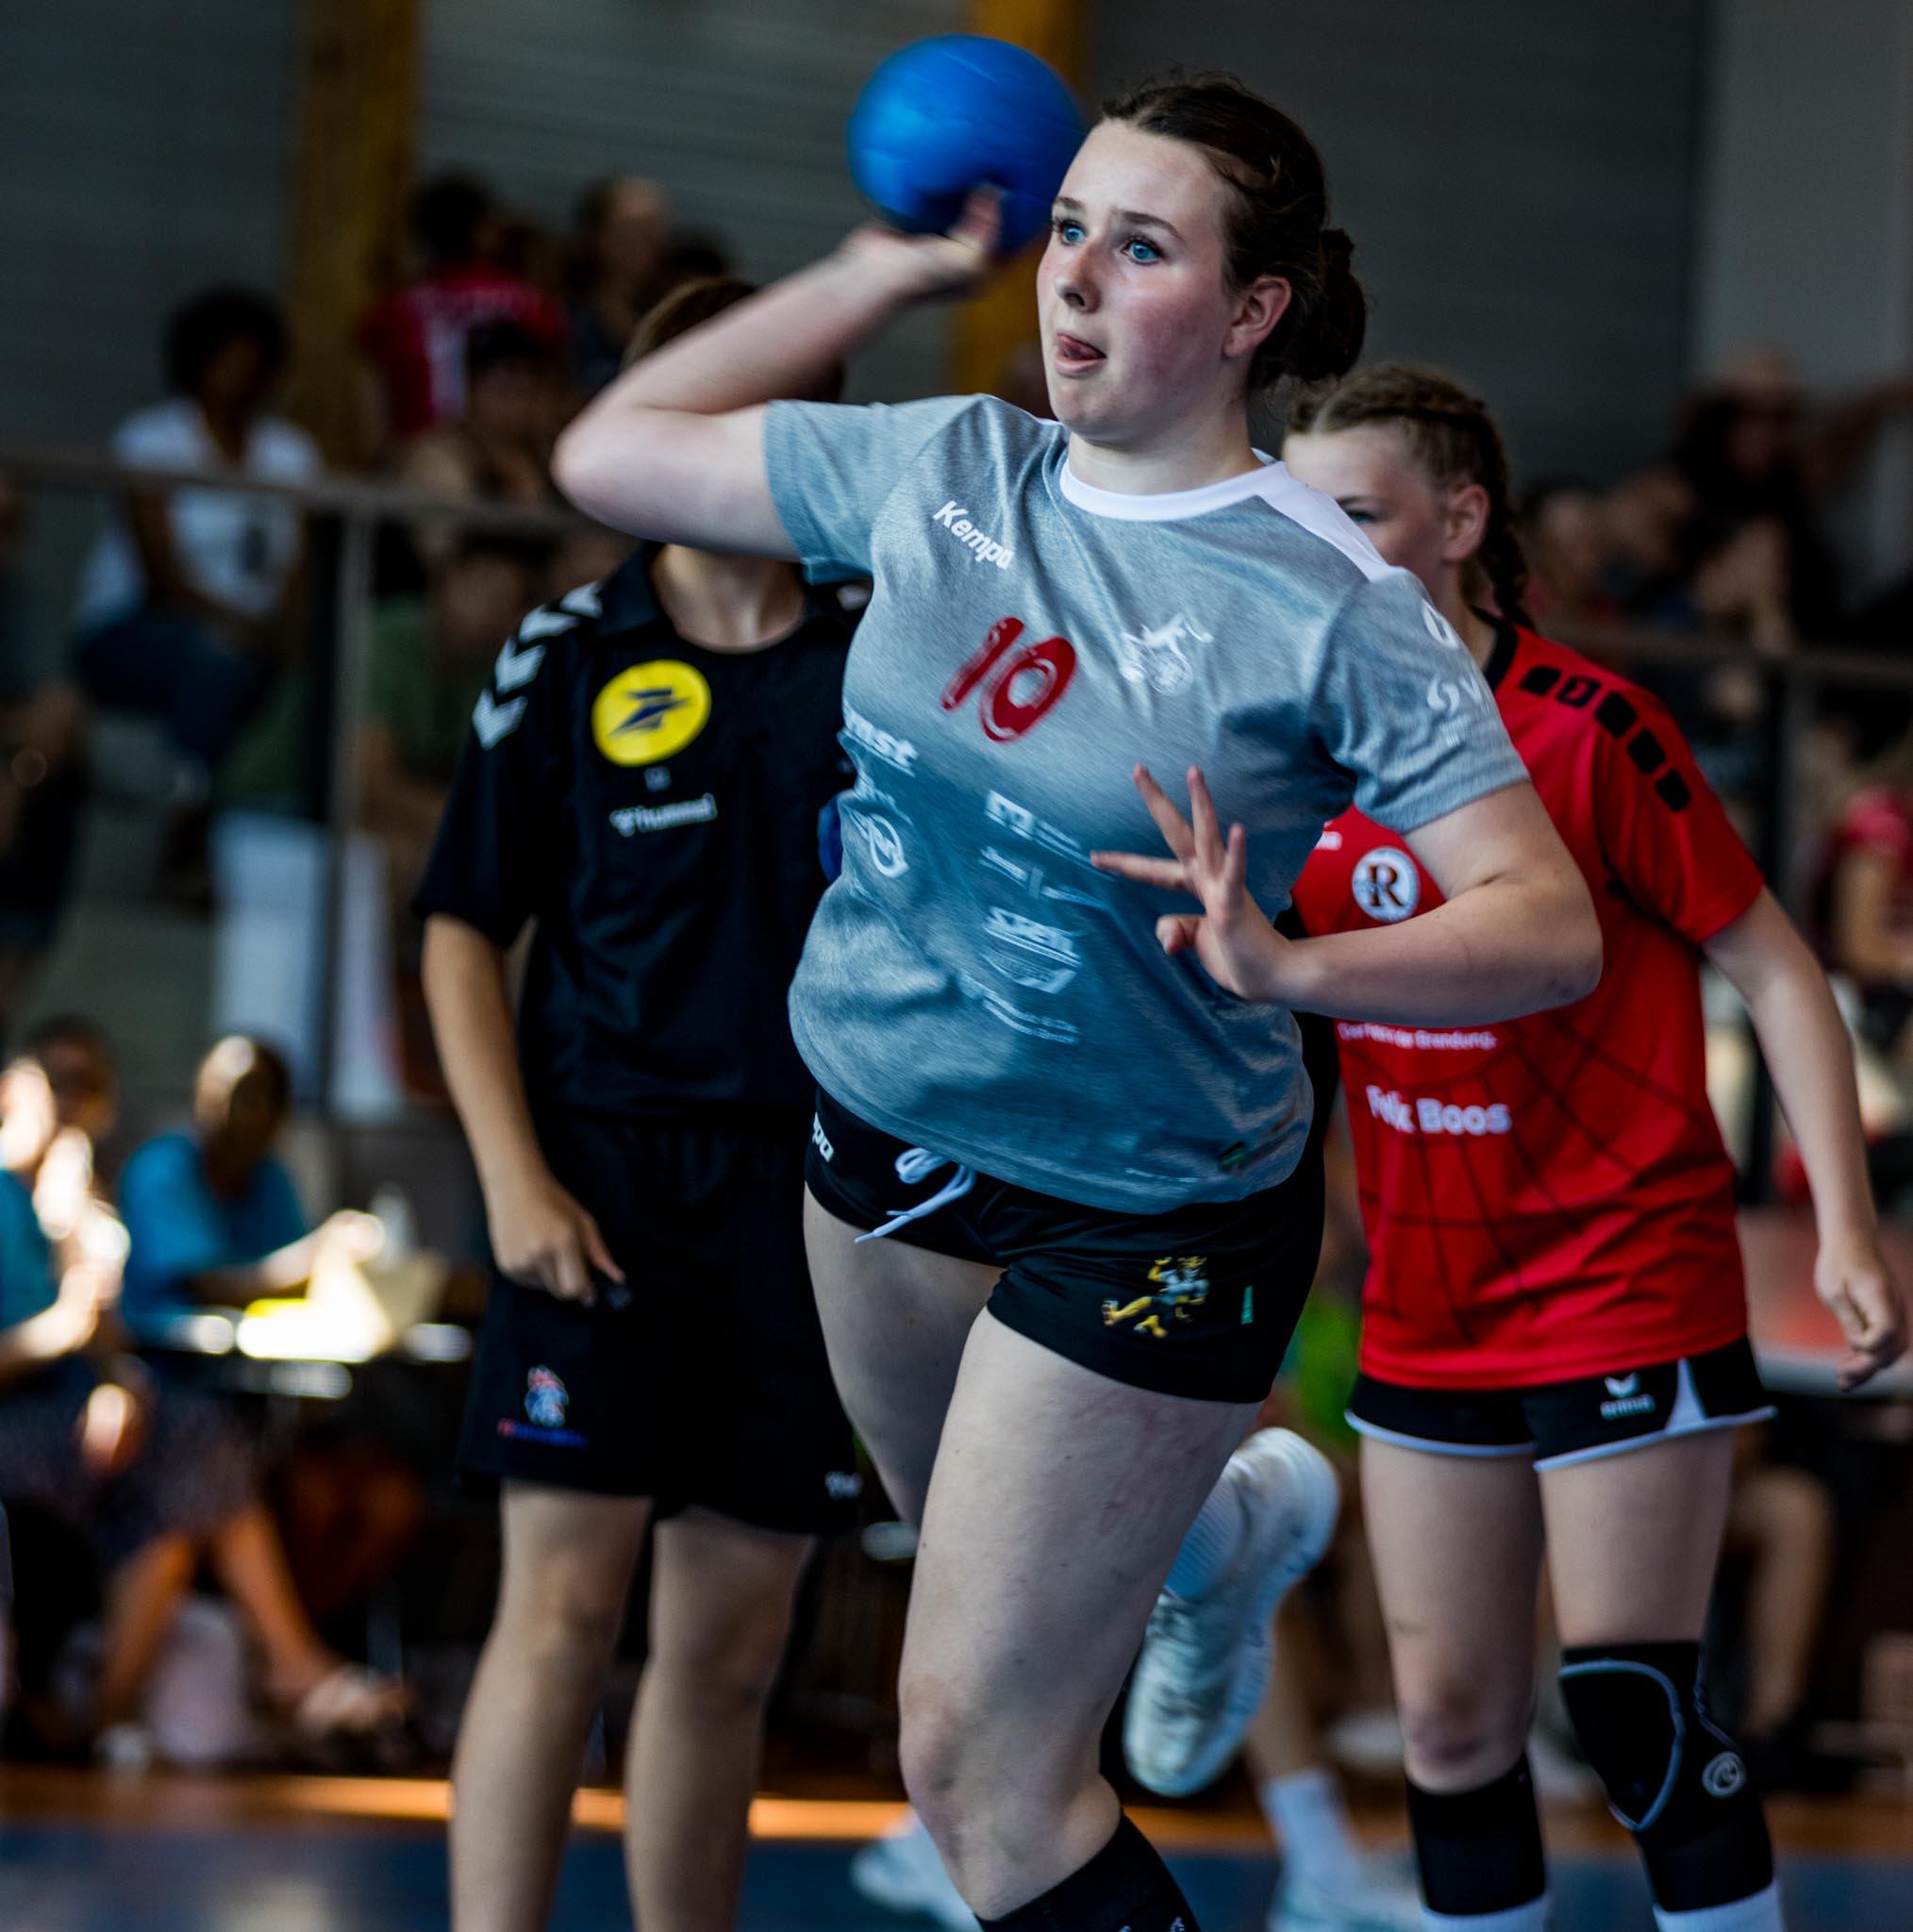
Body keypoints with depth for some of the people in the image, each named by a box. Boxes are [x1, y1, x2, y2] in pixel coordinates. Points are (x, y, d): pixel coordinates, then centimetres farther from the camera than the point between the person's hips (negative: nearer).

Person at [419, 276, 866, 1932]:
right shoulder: (570, 659, 3)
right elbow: (461, 930, 4)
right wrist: (512, 1173, -7)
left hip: (805, 1194, 3)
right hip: (605, 1179, -3)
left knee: (731, 1650, 6)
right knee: (565, 1604, -13)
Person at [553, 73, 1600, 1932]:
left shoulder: (1329, 604, -19)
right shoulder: (943, 470, -5)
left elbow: (1552, 929, -22)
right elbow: (610, 456, 5)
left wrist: (1288, 963, -38)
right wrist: (882, 272, 2)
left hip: (1142, 1216, -6)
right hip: (880, 1134, 6)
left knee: (979, 1768, -6)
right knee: (972, 1553, 32)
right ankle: (1224, 1522, 64)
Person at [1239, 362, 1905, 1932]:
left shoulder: (1582, 726, -13)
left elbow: (1774, 970, -9)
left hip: (1627, 1290, -6)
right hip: (1426, 1313, 6)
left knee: (1632, 1713, -8)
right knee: (1449, 1722, 7)